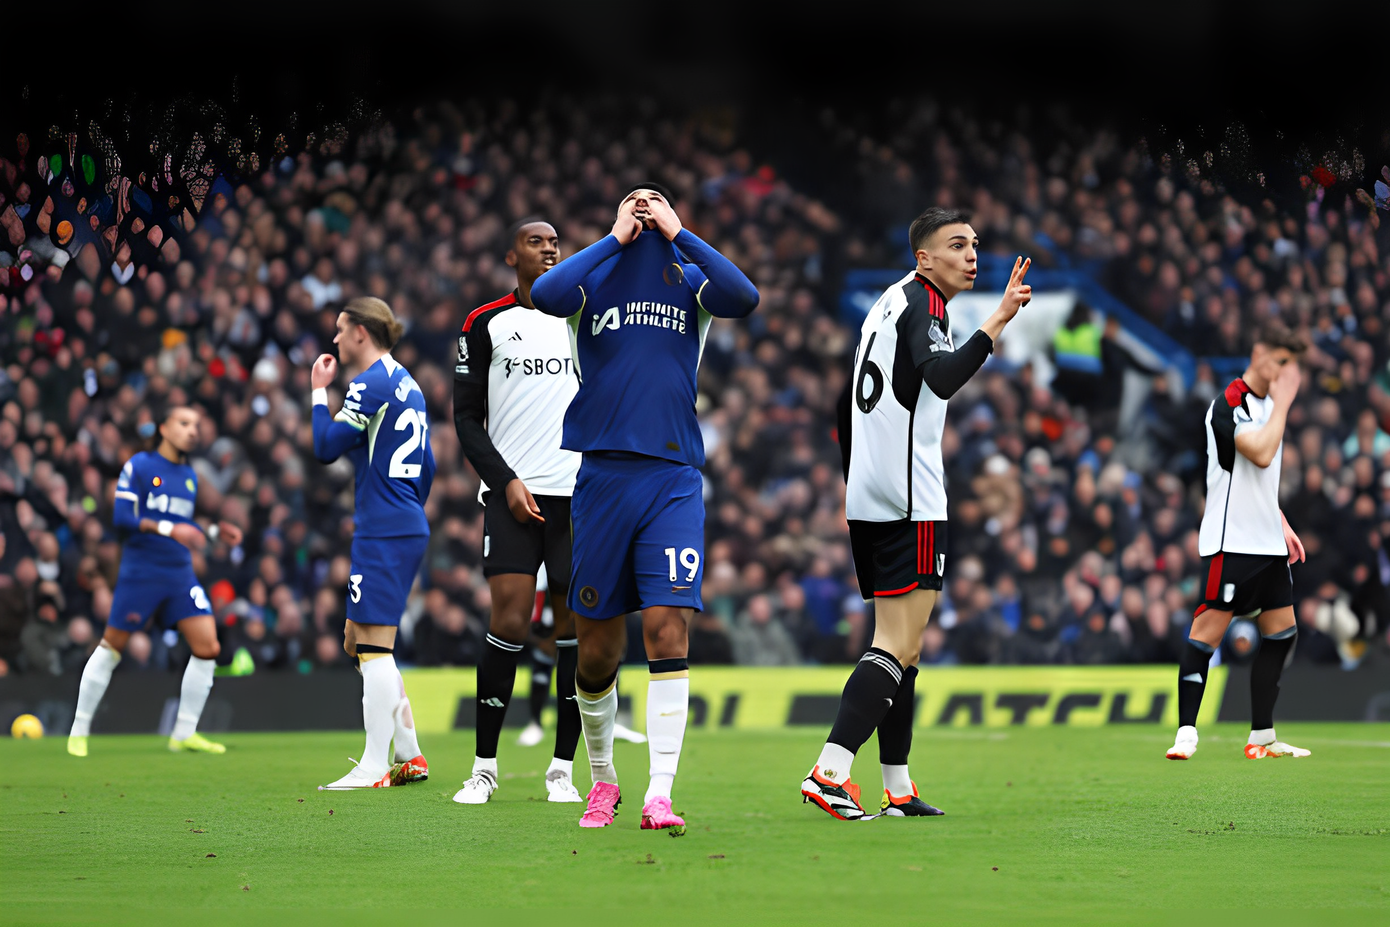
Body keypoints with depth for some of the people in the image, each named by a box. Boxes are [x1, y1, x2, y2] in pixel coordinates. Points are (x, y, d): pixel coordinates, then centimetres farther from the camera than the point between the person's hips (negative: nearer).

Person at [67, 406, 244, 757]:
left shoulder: (189, 476, 15)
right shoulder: (138, 466, -5)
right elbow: (122, 518, -13)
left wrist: (214, 532, 9)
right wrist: (167, 528, -22)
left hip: (180, 574, 6)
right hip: (140, 571, -6)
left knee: (207, 646, -7)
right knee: (112, 646, 1)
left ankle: (184, 734, 3)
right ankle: (79, 730, 14)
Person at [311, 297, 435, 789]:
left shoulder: (370, 384, -11)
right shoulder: (407, 385, 17)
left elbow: (325, 447, -12)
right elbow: (426, 468, 21)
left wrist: (319, 392, -1)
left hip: (383, 532, -10)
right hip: (410, 528, 10)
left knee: (374, 646, -9)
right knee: (358, 642, 14)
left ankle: (374, 768, -11)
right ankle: (409, 757, 13)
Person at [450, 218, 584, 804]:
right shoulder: (487, 324, 6)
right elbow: (467, 417, 5)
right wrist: (506, 482, -8)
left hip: (581, 493, 3)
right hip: (514, 493, -3)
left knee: (574, 624, 0)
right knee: (510, 619, -13)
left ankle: (563, 768, 7)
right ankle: (484, 766, -4)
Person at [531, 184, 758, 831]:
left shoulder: (691, 280, 8)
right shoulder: (592, 277, 6)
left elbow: (745, 298, -12)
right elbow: (545, 296, -16)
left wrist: (677, 232, -6)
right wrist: (616, 238, -9)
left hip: (673, 479, 0)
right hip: (603, 473, 0)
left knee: (669, 629, -12)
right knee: (597, 648, 6)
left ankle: (659, 795, -13)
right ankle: (602, 778, 27)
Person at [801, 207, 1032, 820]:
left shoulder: (887, 305, 21)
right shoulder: (922, 303, -7)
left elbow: (846, 407, 26)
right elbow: (940, 379, -27)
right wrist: (997, 324, -30)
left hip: (868, 499, 10)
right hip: (910, 502, -10)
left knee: (898, 644, 12)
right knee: (898, 647, -12)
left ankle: (897, 788, 12)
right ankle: (828, 770, -23)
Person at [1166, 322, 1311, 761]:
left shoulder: (1268, 404, 16)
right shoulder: (1228, 404, -12)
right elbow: (1260, 455, -27)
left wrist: (1282, 525, 21)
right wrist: (1282, 403, -17)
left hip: (1268, 543, 9)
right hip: (1231, 541, -9)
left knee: (1282, 629, 7)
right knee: (1208, 629, -11)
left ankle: (1262, 736, 13)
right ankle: (1186, 733, -10)